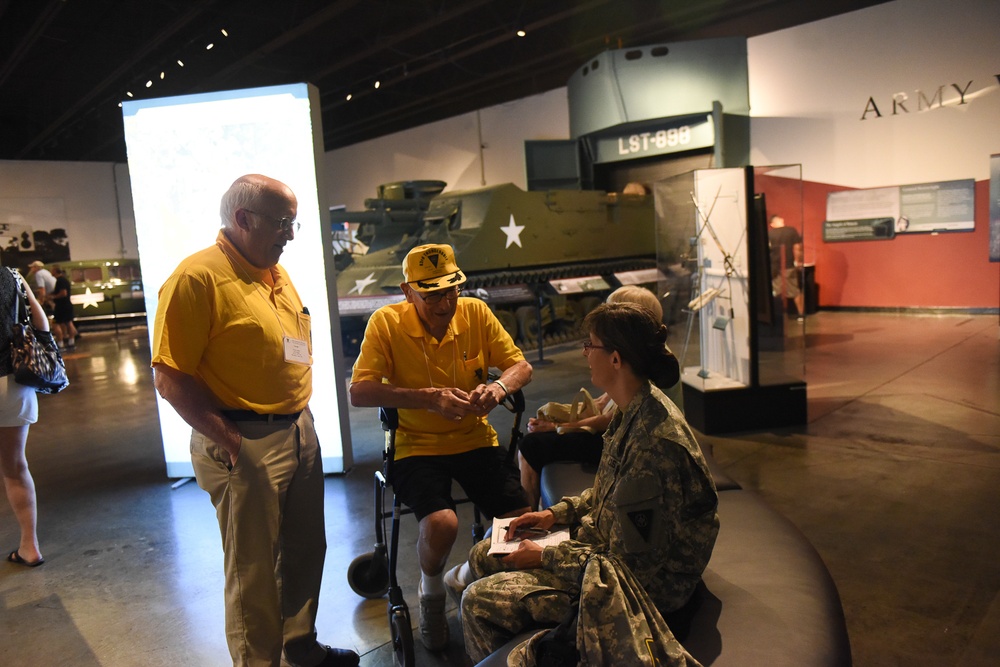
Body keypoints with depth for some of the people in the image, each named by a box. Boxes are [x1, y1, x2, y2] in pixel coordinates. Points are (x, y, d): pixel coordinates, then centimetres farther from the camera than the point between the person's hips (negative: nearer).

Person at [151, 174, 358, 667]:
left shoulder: (276, 273, 12)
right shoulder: (197, 276, -15)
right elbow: (170, 378, -18)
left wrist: (300, 418, 13)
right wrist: (230, 443, -19)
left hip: (299, 432, 9)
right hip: (245, 445, -8)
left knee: (305, 550, 20)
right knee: (254, 570, 6)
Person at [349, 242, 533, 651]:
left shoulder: (475, 312, -1)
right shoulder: (386, 322, -10)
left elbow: (521, 367, 2)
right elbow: (359, 393, -18)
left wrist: (498, 387, -21)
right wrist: (428, 398, -29)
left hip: (475, 441, 3)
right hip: (416, 447, -3)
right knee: (441, 524, -28)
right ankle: (431, 595, 8)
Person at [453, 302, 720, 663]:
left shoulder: (654, 443, -32)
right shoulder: (634, 411, -2)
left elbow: (631, 562, -27)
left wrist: (545, 556, -16)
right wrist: (555, 514, 4)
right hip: (606, 543, 9)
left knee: (480, 600, -13)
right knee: (483, 556, 12)